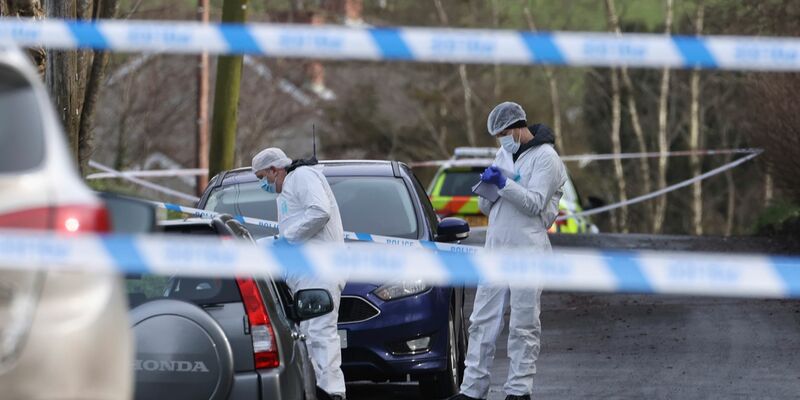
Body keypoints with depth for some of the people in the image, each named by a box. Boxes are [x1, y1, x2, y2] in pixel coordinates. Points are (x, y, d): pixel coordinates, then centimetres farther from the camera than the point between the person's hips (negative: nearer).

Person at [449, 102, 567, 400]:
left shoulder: (545, 158, -5)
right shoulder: (504, 155, 19)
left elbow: (535, 204, -15)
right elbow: (485, 208, 17)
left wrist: (504, 184, -21)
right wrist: (488, 187, -3)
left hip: (527, 253, -8)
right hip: (495, 250, 8)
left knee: (523, 326, -4)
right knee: (483, 322, 5)